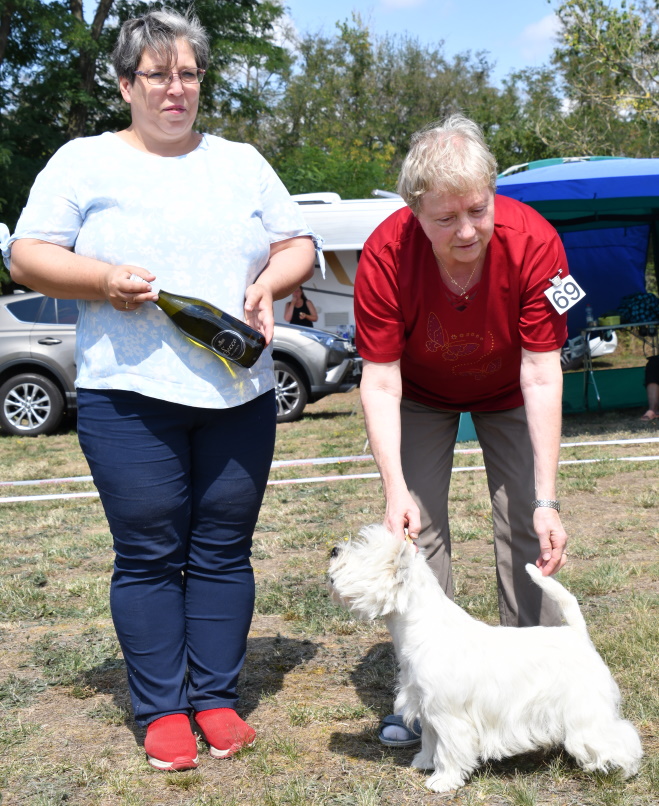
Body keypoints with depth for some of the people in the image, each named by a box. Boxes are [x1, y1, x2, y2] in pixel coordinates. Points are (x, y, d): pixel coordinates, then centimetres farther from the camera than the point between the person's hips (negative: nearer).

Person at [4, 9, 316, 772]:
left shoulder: (241, 162, 17)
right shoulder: (85, 162, 7)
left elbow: (298, 244, 17)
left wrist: (271, 282, -4)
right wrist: (106, 279, -15)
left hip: (240, 393, 3)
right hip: (130, 394, -3)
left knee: (224, 550, 6)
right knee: (148, 555, 0)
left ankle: (215, 698, 17)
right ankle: (161, 710, 12)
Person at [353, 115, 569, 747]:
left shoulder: (534, 242, -35)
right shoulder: (386, 255, -34)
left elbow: (542, 377, -31)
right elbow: (380, 382, -28)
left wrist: (547, 501, -33)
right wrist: (395, 492, -37)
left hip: (507, 394, 0)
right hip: (421, 394, 0)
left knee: (529, 528, -7)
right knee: (416, 528, -8)